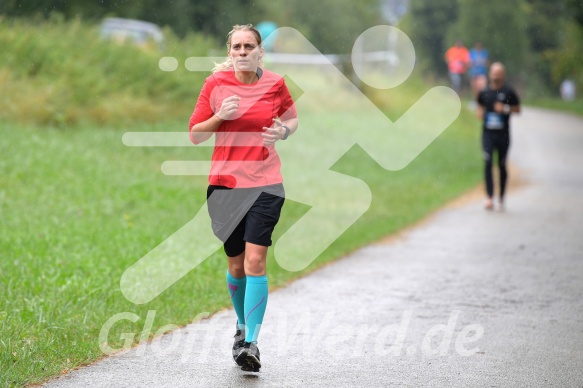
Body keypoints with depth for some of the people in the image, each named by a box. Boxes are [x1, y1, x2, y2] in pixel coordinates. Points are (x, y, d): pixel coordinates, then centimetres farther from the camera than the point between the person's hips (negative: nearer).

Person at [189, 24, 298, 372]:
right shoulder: (216, 84, -1)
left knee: (255, 261, -15)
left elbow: (292, 118, 18)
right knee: (236, 265, 10)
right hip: (225, 183, 1)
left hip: (265, 183, -1)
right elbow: (195, 135, 3)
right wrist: (220, 116, -15)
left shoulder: (275, 84, 0)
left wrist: (284, 131, -5)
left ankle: (251, 342, -14)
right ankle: (243, 325, 36)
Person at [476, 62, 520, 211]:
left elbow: (518, 109, 5)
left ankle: (501, 198, 19)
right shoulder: (484, 92, 7)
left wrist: (506, 109, -12)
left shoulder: (509, 92, 0)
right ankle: (489, 197, -17)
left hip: (503, 133, -1)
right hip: (488, 133, 1)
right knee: (488, 162, -12)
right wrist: (480, 113, -1)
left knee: (502, 165, 7)